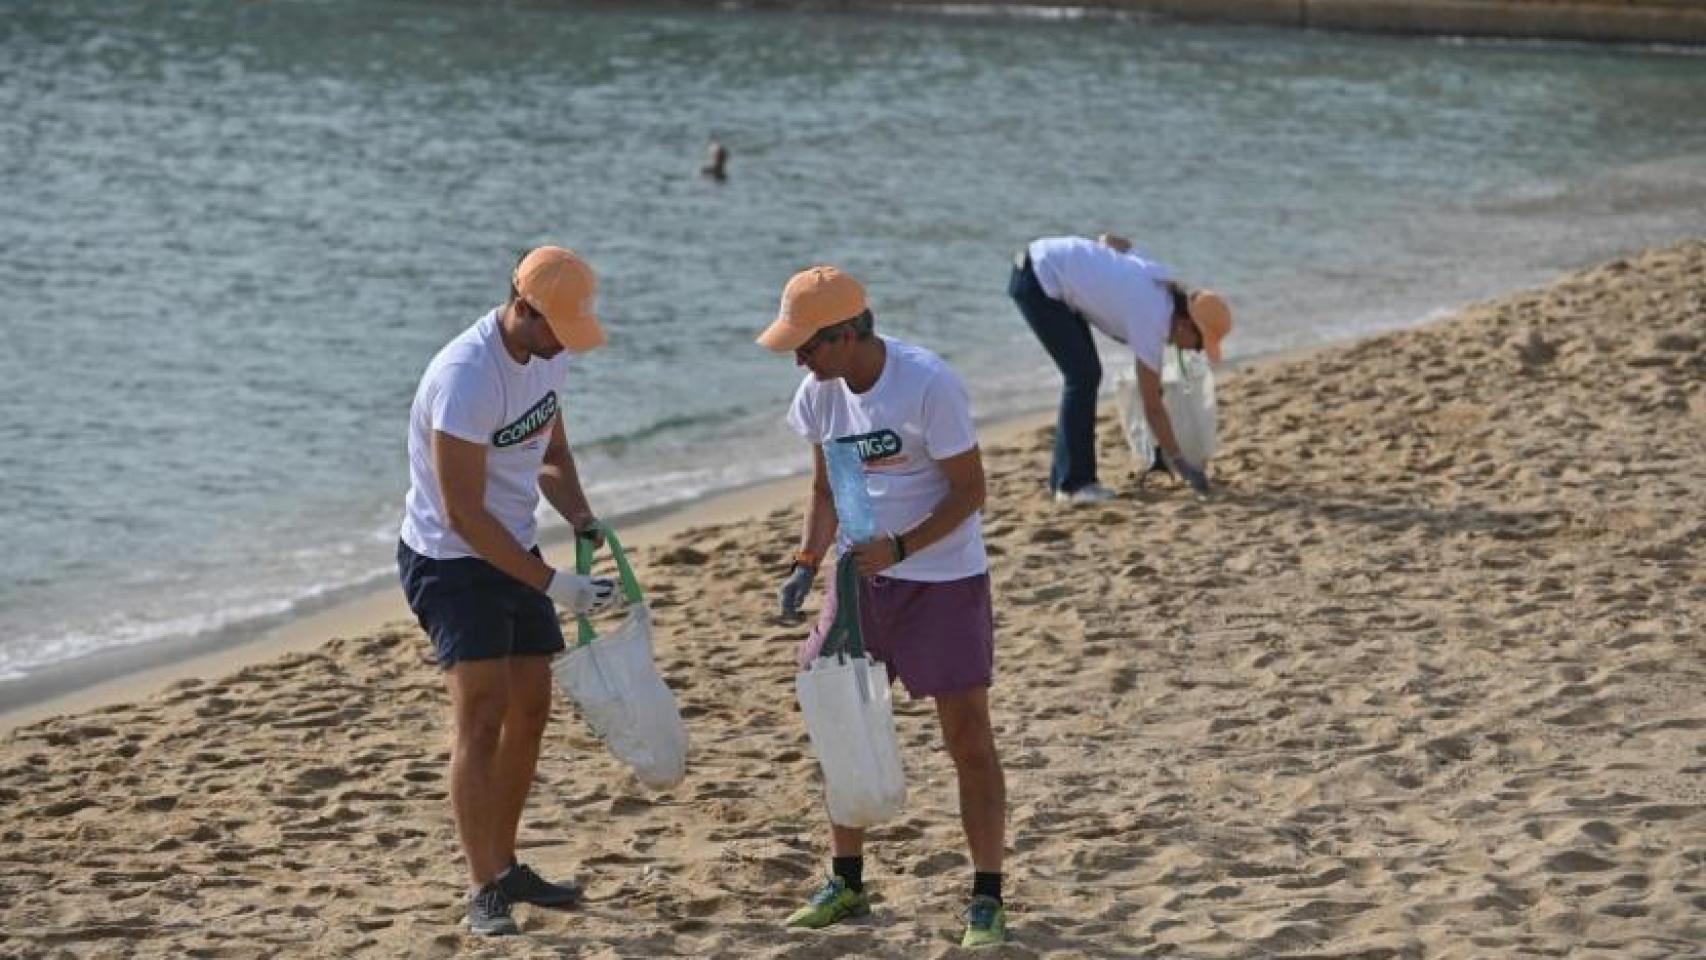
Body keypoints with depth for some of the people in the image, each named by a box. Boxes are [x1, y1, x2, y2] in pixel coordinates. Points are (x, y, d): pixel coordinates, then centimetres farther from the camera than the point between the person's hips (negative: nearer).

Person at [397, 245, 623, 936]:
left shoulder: (546, 354, 0)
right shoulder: (464, 378, -28)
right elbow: (463, 515, -27)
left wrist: (583, 519, -4)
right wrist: (553, 586, -25)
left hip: (513, 553, 9)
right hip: (452, 561, -9)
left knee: (529, 712, 11)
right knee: (481, 713, -14)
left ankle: (505, 868, 24)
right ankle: (485, 892, -13)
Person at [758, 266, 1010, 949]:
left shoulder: (928, 385, -22)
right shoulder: (821, 393, -1)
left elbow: (969, 490, -18)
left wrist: (898, 548, -27)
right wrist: (807, 564, -2)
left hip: (944, 578, -7)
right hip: (863, 573, 7)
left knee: (968, 737, -5)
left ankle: (987, 900, 1)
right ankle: (846, 883, 24)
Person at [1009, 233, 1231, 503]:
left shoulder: (1162, 279, 1)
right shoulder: (1151, 322, -19)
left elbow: (1110, 239, 13)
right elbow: (1152, 407, -13)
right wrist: (1179, 462, -8)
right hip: (1036, 280, -9)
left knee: (1087, 374, 9)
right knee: (1083, 376, -11)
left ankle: (1063, 477, 14)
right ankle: (1072, 483, -7)